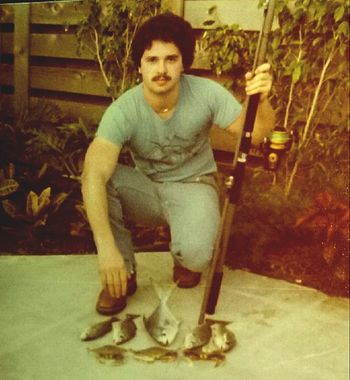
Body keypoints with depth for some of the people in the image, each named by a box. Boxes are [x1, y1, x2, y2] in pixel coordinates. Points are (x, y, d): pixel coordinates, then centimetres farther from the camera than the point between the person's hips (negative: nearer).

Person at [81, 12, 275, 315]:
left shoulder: (206, 93, -19)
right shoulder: (123, 110, -24)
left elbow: (254, 134, -15)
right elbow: (94, 175, -36)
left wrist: (261, 101, -39)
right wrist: (107, 248, -45)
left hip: (192, 186, -1)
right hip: (146, 189, 1)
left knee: (195, 254, -32)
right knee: (98, 178, -30)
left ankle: (185, 259, 11)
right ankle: (124, 274, -9)